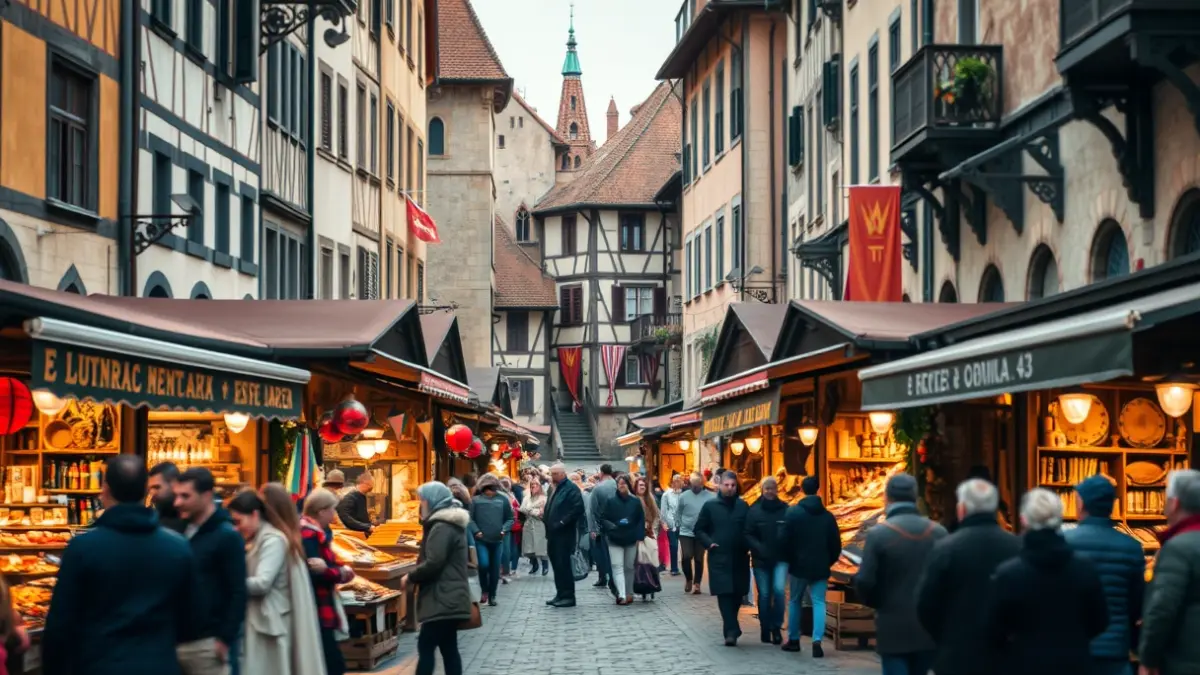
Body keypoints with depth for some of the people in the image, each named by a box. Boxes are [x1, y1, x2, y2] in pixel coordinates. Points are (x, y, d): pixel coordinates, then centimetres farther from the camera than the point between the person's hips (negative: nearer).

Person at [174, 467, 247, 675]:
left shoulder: (226, 536, -7)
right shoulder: (183, 532, 12)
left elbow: (238, 593, -11)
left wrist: (225, 639, -15)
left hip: (208, 643, -6)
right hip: (178, 640, 6)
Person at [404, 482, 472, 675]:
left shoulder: (442, 528, -15)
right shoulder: (451, 524, 18)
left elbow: (433, 564, -22)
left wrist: (410, 577, -7)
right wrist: (416, 577, 14)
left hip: (443, 599, -10)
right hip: (450, 598, 10)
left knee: (425, 646, -8)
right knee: (448, 647, 10)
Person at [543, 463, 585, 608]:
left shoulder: (571, 488, -10)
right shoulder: (554, 489, 19)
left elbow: (578, 508, -20)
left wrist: (562, 522, -21)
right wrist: (546, 519, 9)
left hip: (564, 533, -9)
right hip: (553, 533, 9)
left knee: (563, 564, -8)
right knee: (556, 564, 11)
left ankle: (568, 596, -3)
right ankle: (560, 594, 18)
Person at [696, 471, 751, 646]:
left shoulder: (743, 506, 6)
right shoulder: (710, 506, 3)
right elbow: (699, 530, 8)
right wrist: (708, 543, -7)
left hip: (739, 558, 2)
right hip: (719, 558, -2)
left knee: (737, 595, 8)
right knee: (724, 595, -11)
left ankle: (730, 629, 24)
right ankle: (732, 631, -15)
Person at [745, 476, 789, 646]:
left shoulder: (785, 509, -2)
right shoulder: (754, 511, -2)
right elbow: (748, 535, -3)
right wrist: (759, 548, -17)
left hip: (780, 559, -1)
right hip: (761, 560, 1)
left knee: (779, 590, -16)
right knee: (764, 595, 6)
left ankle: (776, 626, -1)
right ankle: (765, 630, 17)